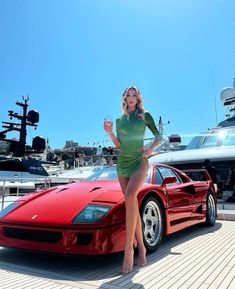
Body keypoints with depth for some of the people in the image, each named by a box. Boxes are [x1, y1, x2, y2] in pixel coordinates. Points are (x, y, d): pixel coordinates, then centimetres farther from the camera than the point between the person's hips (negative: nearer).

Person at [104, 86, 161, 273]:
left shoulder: (145, 115, 3)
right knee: (133, 205, 5)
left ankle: (129, 248, -22)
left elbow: (158, 135, 8)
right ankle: (141, 248, 17)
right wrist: (109, 132, -9)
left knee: (130, 197, -28)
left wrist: (150, 149, -10)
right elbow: (118, 145, 8)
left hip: (139, 162, -4)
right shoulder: (119, 119, 12)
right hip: (122, 164, 4)